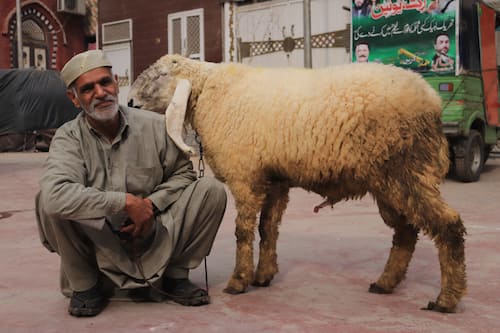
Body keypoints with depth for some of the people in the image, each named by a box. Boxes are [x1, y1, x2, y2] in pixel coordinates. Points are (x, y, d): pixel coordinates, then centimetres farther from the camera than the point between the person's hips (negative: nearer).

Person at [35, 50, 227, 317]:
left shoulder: (156, 126, -5)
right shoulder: (69, 138, -11)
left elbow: (182, 173, 5)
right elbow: (55, 195, -30)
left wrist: (151, 204, -14)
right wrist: (126, 201, -28)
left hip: (153, 238, 2)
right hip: (98, 247, -2)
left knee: (211, 189, -14)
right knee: (48, 201, -27)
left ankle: (175, 276, 4)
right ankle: (84, 285, -4)